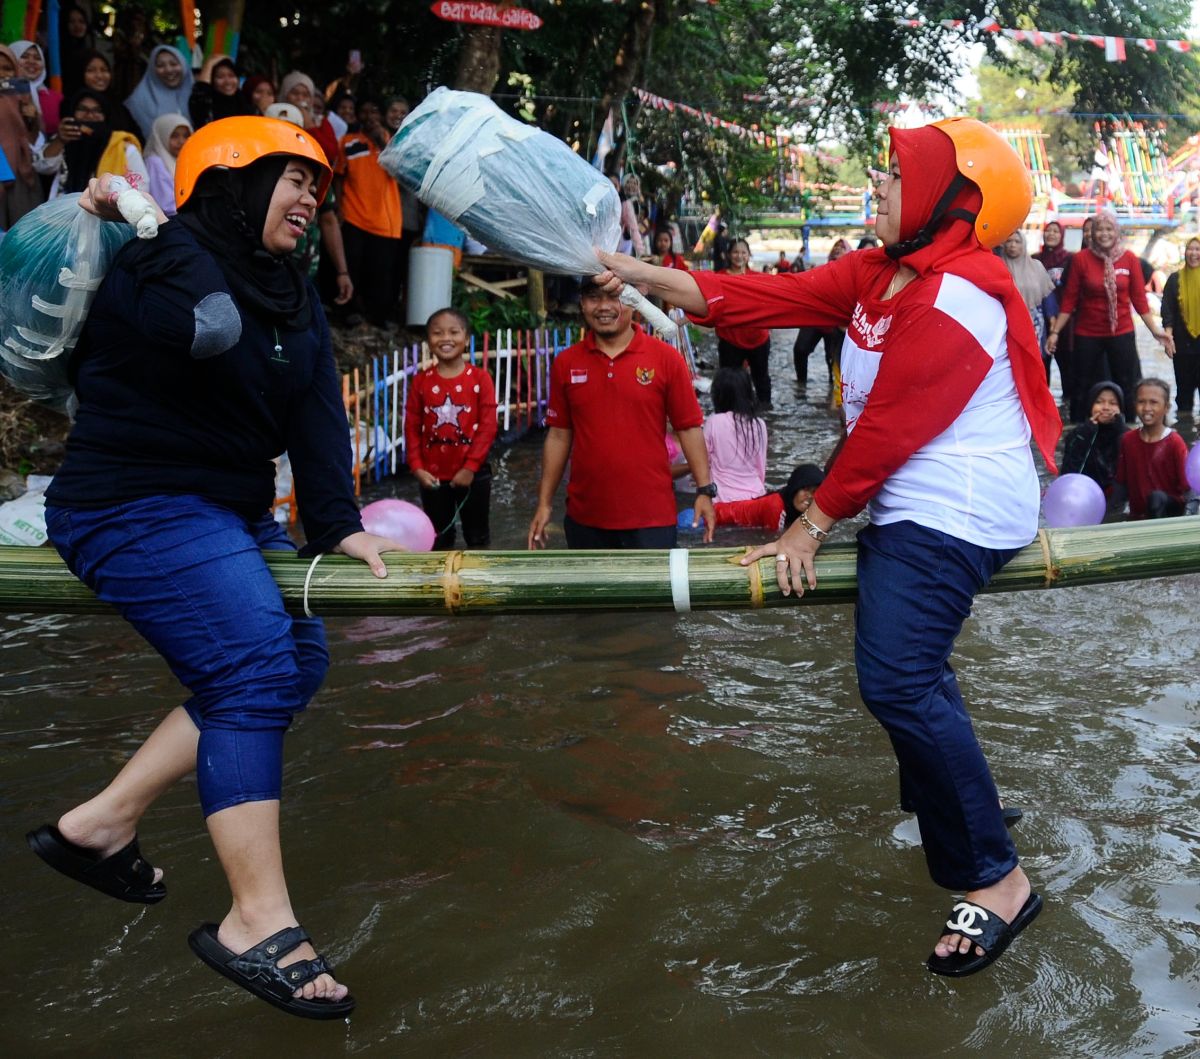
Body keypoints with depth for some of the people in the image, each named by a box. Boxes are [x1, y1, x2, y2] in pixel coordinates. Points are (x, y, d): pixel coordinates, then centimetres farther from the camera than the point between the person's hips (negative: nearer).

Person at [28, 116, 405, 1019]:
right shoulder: (164, 260, -14)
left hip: (233, 513, 10)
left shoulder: (294, 298, 12)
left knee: (298, 660, 8)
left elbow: (318, 415, 1)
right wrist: (140, 224, -23)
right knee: (254, 671, -20)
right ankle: (258, 927, -15)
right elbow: (213, 327, -37)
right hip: (136, 510, -10)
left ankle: (101, 822, 12)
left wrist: (339, 527, -9)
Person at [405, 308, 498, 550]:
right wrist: (417, 468, -9)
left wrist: (471, 467, -15)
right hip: (433, 476, 2)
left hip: (473, 474, -2)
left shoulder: (480, 379, -6)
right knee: (439, 538, 13)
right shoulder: (421, 381, 0)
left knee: (477, 536, 12)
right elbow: (412, 428, 0)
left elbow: (488, 426, -10)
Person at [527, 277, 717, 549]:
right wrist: (545, 503, 8)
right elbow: (559, 435, 10)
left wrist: (704, 491, -7)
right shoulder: (566, 363, 5)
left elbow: (689, 429, 0)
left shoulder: (666, 358, -3)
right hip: (585, 518, 3)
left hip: (652, 517, -2)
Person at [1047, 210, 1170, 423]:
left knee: (1126, 388, 8)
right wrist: (1055, 331, -5)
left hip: (1122, 333, 1)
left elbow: (1139, 299, 1)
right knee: (1083, 389, 9)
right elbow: (1069, 300, -3)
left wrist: (1155, 331, -2)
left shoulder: (1129, 259, -2)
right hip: (1087, 335, -1)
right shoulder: (1081, 259, -7)